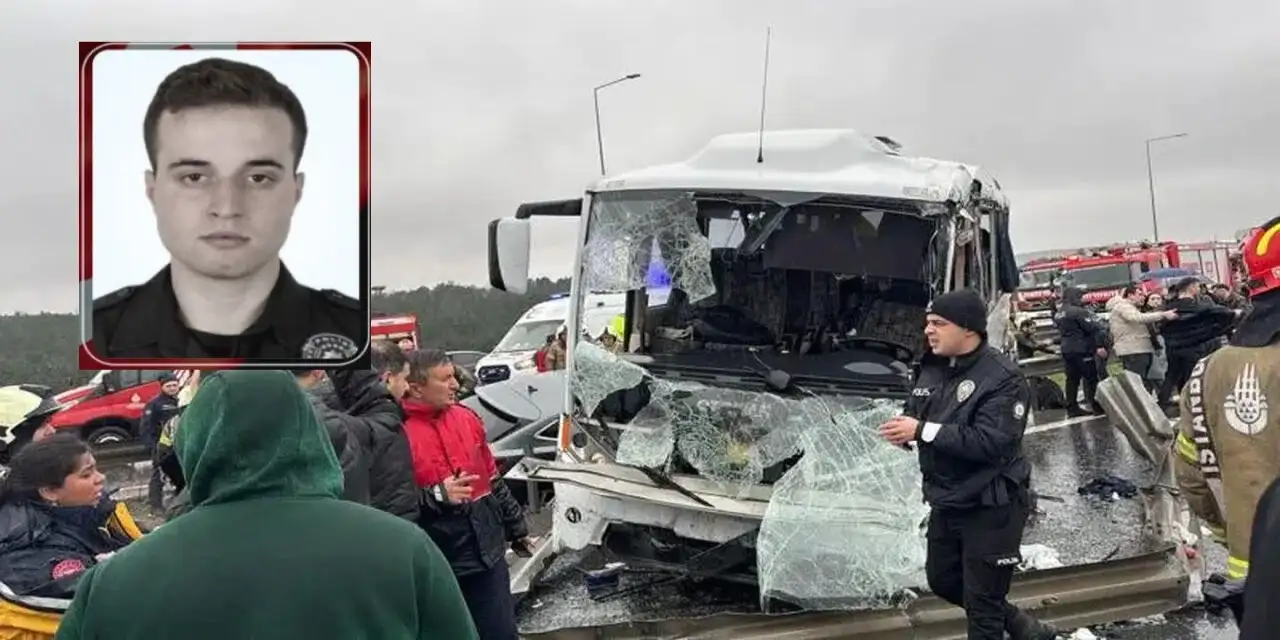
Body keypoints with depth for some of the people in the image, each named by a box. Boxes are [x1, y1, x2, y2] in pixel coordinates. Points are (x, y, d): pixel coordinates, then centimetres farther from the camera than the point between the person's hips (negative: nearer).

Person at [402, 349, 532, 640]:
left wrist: (516, 528, 20)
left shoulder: (466, 418, 6)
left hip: (487, 550, 5)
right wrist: (437, 496, -27)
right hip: (435, 561, -5)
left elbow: (493, 479, 15)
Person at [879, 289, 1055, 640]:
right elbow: (915, 414, 11)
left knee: (982, 601, 3)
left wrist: (922, 431, -30)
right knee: (942, 580, 22)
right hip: (946, 501, 9)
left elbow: (990, 442, -29)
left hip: (990, 506, -8)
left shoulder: (1002, 378, -21)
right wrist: (904, 428, -14)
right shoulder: (932, 368, 4)